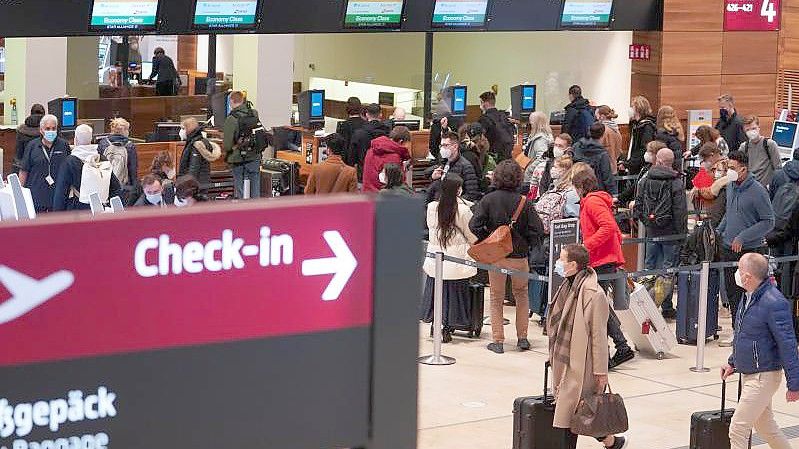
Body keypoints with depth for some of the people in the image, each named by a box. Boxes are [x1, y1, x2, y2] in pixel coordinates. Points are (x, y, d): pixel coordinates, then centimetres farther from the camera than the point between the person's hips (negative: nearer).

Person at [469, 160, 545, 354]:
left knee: (496, 298, 13)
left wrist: (487, 240, 1)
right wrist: (527, 243, 6)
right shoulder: (524, 202, -10)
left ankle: (497, 341, 11)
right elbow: (538, 230, -11)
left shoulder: (488, 200, -9)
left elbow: (474, 226, -14)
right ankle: (522, 338, 20)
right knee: (521, 295, 20)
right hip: (519, 256, 0)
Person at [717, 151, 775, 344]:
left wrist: (743, 237, -17)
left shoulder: (757, 191, -15)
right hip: (728, 249, 7)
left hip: (751, 251, -7)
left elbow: (769, 222, -13)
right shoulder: (730, 186, 7)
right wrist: (718, 231, 12)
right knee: (733, 294, 11)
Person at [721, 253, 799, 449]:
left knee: (738, 429, -8)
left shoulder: (774, 303, -23)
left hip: (764, 377, -10)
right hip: (749, 374, 10)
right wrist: (732, 363, 26)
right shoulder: (748, 296, 6)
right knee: (765, 427, 20)